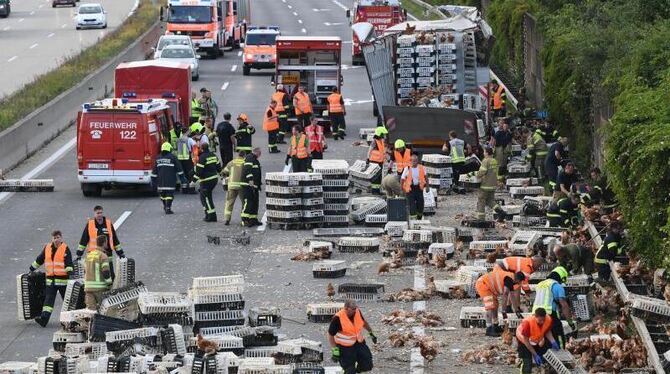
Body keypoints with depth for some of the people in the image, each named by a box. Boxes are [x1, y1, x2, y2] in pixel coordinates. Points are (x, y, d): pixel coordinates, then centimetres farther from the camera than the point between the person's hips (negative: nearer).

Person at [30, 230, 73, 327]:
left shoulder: (65, 249, -5)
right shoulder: (47, 248, 10)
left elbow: (69, 263, -13)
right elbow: (39, 260, 21)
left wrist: (70, 272, -27)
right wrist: (32, 269, 24)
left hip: (63, 279, -3)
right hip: (50, 279, 3)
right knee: (48, 299, -8)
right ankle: (44, 317, -18)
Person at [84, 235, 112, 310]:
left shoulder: (89, 255, 15)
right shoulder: (103, 256, -9)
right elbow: (106, 272, -15)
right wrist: (109, 284, -5)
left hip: (88, 287, 6)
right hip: (99, 287, -6)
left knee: (90, 309, 2)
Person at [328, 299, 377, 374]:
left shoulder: (357, 312, -9)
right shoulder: (337, 318, -25)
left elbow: (364, 322, 13)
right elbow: (330, 335, -16)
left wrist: (371, 333, 20)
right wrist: (335, 351, -17)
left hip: (359, 343, 5)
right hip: (345, 347, -5)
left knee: (367, 366, 5)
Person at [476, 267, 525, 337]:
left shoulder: (511, 280, 10)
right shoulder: (509, 279, -20)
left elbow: (512, 296, 20)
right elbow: (505, 296, -23)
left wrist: (517, 311, 24)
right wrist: (504, 312, -20)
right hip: (483, 284, -11)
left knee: (495, 305, 18)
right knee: (490, 307, -15)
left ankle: (495, 326, 27)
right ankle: (489, 330, -17)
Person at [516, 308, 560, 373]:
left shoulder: (549, 320, -28)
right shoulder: (528, 322, -41)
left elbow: (547, 332, -6)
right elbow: (526, 340, -30)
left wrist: (553, 341, -25)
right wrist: (535, 355, -31)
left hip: (537, 339, 5)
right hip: (523, 339, -5)